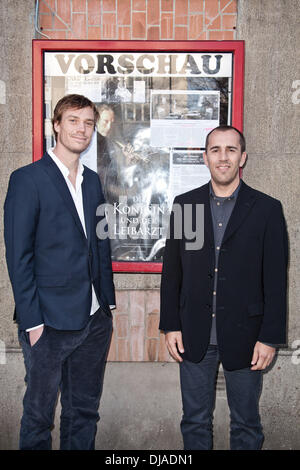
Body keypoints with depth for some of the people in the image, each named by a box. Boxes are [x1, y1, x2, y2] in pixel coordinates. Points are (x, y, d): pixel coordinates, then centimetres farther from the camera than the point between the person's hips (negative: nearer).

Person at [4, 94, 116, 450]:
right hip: (50, 324, -6)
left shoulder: (92, 181, 11)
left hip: (95, 320, 6)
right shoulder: (27, 179, -9)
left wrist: (108, 303, 9)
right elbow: (18, 256, -11)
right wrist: (32, 321, -14)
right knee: (38, 414, 12)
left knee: (84, 410, 18)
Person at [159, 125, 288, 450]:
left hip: (244, 337, -1)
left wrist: (270, 338, -7)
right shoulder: (184, 204, 3)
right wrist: (171, 326, 1)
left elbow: (275, 280, -4)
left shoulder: (267, 209, -3)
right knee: (195, 422, 16)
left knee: (246, 425, 14)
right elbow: (171, 271, 5)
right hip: (194, 336, 2)